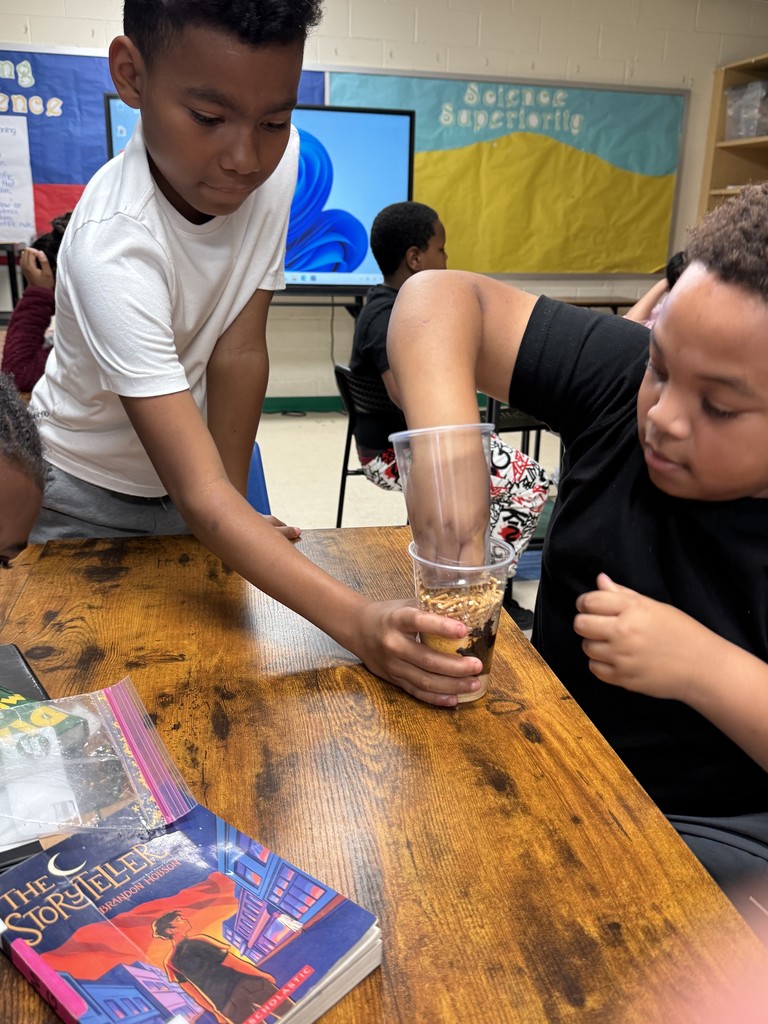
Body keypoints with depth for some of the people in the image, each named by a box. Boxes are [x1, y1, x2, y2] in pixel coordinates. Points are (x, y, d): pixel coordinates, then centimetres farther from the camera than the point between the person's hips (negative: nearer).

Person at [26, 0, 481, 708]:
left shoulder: (279, 159, -20)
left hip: (191, 459, 4)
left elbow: (239, 351, -17)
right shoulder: (112, 247, -36)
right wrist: (358, 623, -51)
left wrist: (232, 508, -17)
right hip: (89, 494, -4)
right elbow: (199, 493, -42)